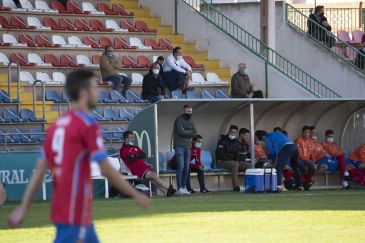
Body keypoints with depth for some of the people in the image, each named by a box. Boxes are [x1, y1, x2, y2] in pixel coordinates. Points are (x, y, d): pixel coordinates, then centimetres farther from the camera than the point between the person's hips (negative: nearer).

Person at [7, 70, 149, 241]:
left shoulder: (56, 126, 12)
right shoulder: (87, 125, -12)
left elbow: (39, 171, 10)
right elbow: (106, 170, -13)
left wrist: (24, 208, 9)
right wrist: (135, 195, -4)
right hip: (76, 213, -9)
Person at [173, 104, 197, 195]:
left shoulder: (190, 121, 14)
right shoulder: (179, 119, -8)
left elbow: (195, 133, 6)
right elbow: (181, 132, -20)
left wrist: (186, 133, -10)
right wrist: (190, 132, -4)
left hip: (188, 146, 7)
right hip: (179, 146, -7)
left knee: (186, 168, 6)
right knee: (180, 166, -13)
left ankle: (184, 187, 11)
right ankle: (179, 188, -13)